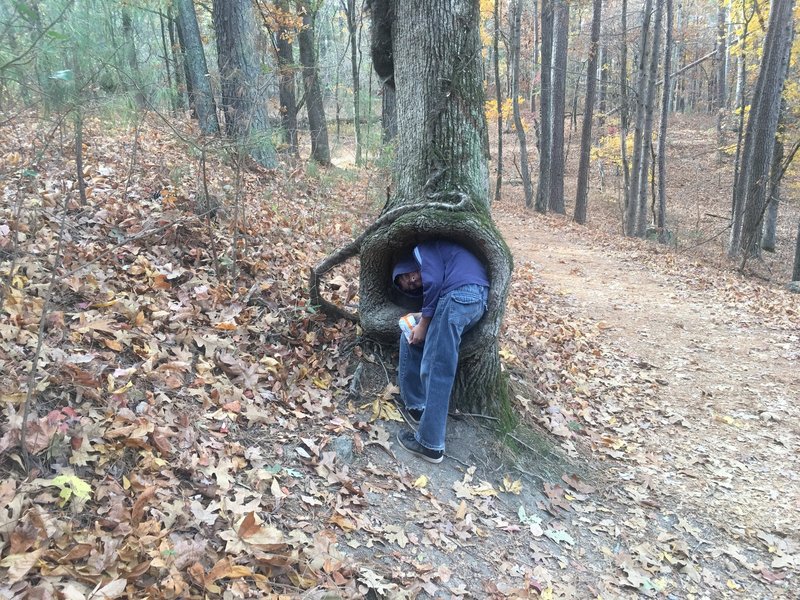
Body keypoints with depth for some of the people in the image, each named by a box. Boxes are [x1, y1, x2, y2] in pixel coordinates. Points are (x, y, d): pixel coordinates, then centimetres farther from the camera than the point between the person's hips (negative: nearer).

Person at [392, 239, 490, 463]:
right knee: (411, 338, 22)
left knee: (436, 372, -6)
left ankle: (430, 444, -3)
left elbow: (434, 281, -7)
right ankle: (414, 405, 25)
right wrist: (422, 324, 12)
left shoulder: (423, 249, 12)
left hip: (460, 294, -9)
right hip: (479, 300, 9)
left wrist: (423, 323, 0)